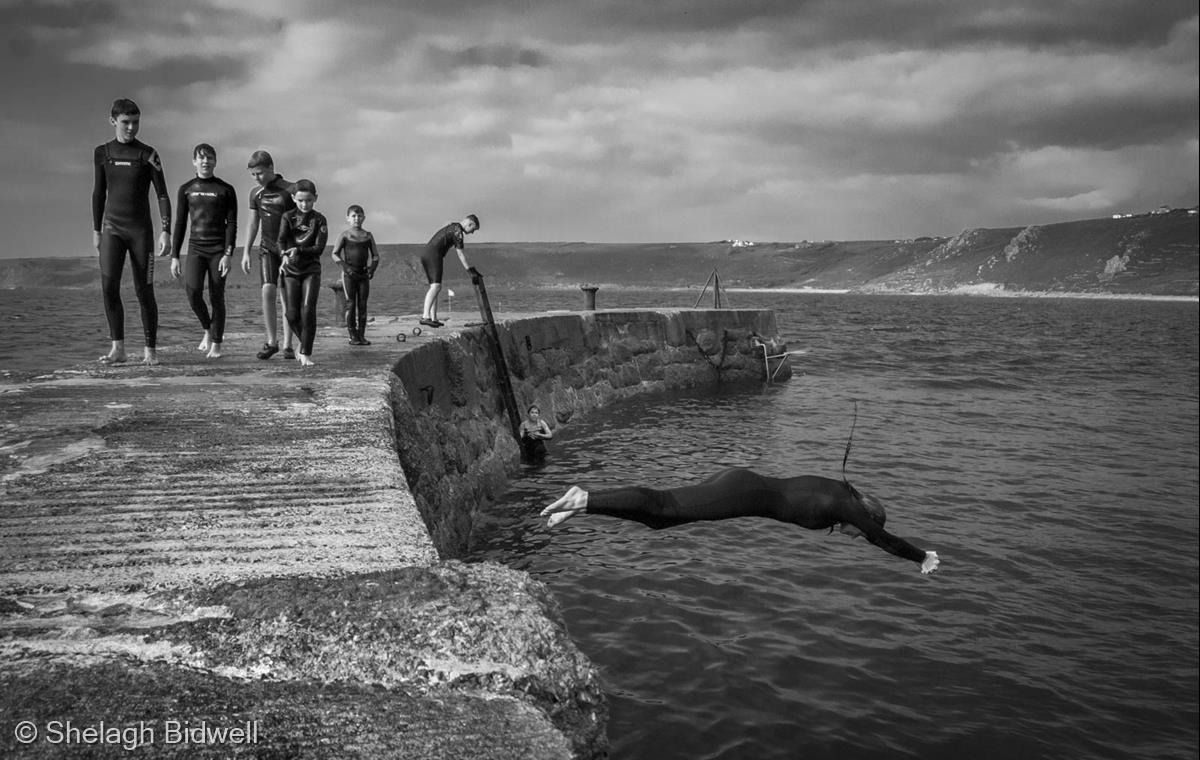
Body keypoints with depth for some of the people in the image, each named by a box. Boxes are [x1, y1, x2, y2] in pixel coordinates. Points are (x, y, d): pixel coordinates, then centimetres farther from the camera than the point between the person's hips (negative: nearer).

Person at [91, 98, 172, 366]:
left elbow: (162, 195, -5)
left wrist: (166, 232, -14)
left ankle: (150, 350, 9)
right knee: (109, 285, -13)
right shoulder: (102, 153, 7)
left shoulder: (148, 154, -3)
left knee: (144, 291, -1)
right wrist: (96, 230, 15)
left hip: (141, 230, -2)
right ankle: (118, 348, -8)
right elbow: (99, 193, 15)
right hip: (112, 229, 2)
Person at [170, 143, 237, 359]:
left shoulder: (226, 190, 2)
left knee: (217, 298, -1)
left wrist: (228, 255, -11)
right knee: (192, 291, -16)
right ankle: (207, 330, 9)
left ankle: (216, 345, 9)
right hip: (196, 248, 2)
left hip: (218, 249, -2)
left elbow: (231, 224, -1)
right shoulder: (186, 189, 9)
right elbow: (180, 224, 10)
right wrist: (174, 256, 5)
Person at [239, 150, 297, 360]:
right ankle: (271, 342, -1)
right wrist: (246, 252, 11)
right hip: (268, 249, 3)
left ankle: (288, 345, 3)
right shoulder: (255, 193, 7)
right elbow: (253, 223, 15)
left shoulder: (290, 191, -7)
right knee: (268, 292, -11)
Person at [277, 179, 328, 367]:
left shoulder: (319, 220, -1)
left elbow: (319, 248, -10)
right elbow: (281, 241, -12)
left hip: (311, 269, -1)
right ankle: (304, 342, 26)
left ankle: (306, 354, -7)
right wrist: (284, 255, -33)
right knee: (292, 315, -2)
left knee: (308, 311, -14)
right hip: (291, 270, 1)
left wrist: (298, 250, -27)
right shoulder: (288, 217, 2)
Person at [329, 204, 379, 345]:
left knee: (363, 304, 2)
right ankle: (353, 336, 0)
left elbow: (375, 255, 11)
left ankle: (362, 335, 6)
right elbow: (335, 254, -2)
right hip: (349, 274, -3)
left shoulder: (368, 236, 7)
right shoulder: (345, 235, 0)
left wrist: (372, 268, -6)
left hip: (363, 274, 3)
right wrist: (345, 267, -15)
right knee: (351, 304, -3)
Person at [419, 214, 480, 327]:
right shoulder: (458, 231, -5)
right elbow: (460, 254, -9)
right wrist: (470, 272, -9)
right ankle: (425, 316, -37)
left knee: (435, 287, 14)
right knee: (436, 287, -21)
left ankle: (434, 319, 10)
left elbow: (459, 252, 35)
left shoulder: (451, 227, 26)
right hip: (434, 255, -10)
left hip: (425, 254, 10)